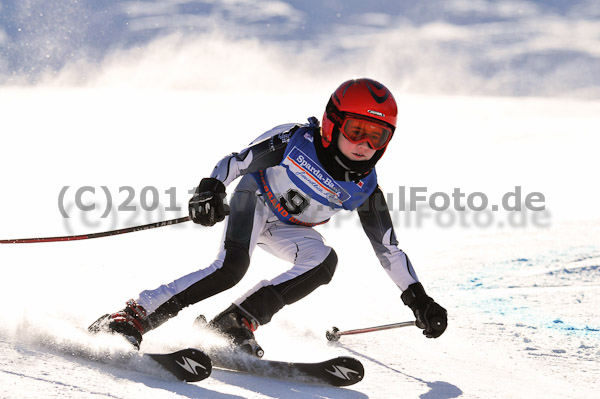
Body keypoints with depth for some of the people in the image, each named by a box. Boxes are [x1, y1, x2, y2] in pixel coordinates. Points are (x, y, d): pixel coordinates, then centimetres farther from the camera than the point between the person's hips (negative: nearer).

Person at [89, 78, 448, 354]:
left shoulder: (365, 188, -14)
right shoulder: (295, 142, -25)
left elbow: (388, 249, -5)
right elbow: (236, 160, -19)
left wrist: (418, 299, -5)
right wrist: (211, 189, -38)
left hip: (287, 230, 5)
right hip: (255, 202, -5)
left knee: (324, 261, -26)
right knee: (232, 266, -31)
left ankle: (238, 322, -27)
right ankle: (135, 317, -32)